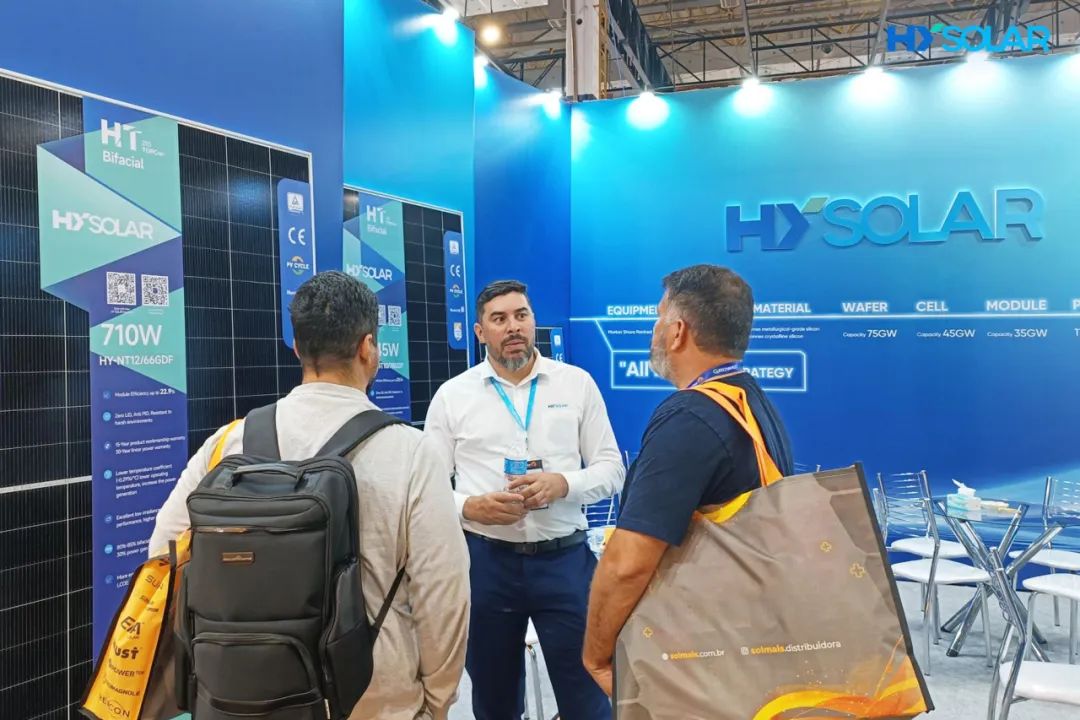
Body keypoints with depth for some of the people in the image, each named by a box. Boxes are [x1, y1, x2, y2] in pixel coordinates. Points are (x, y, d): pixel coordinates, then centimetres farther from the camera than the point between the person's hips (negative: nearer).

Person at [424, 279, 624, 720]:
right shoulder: (452, 395, 2)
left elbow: (611, 469, 3)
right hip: (485, 561, 1)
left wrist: (563, 483, -16)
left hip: (565, 558, 0)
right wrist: (470, 507, -17)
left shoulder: (577, 383, 2)